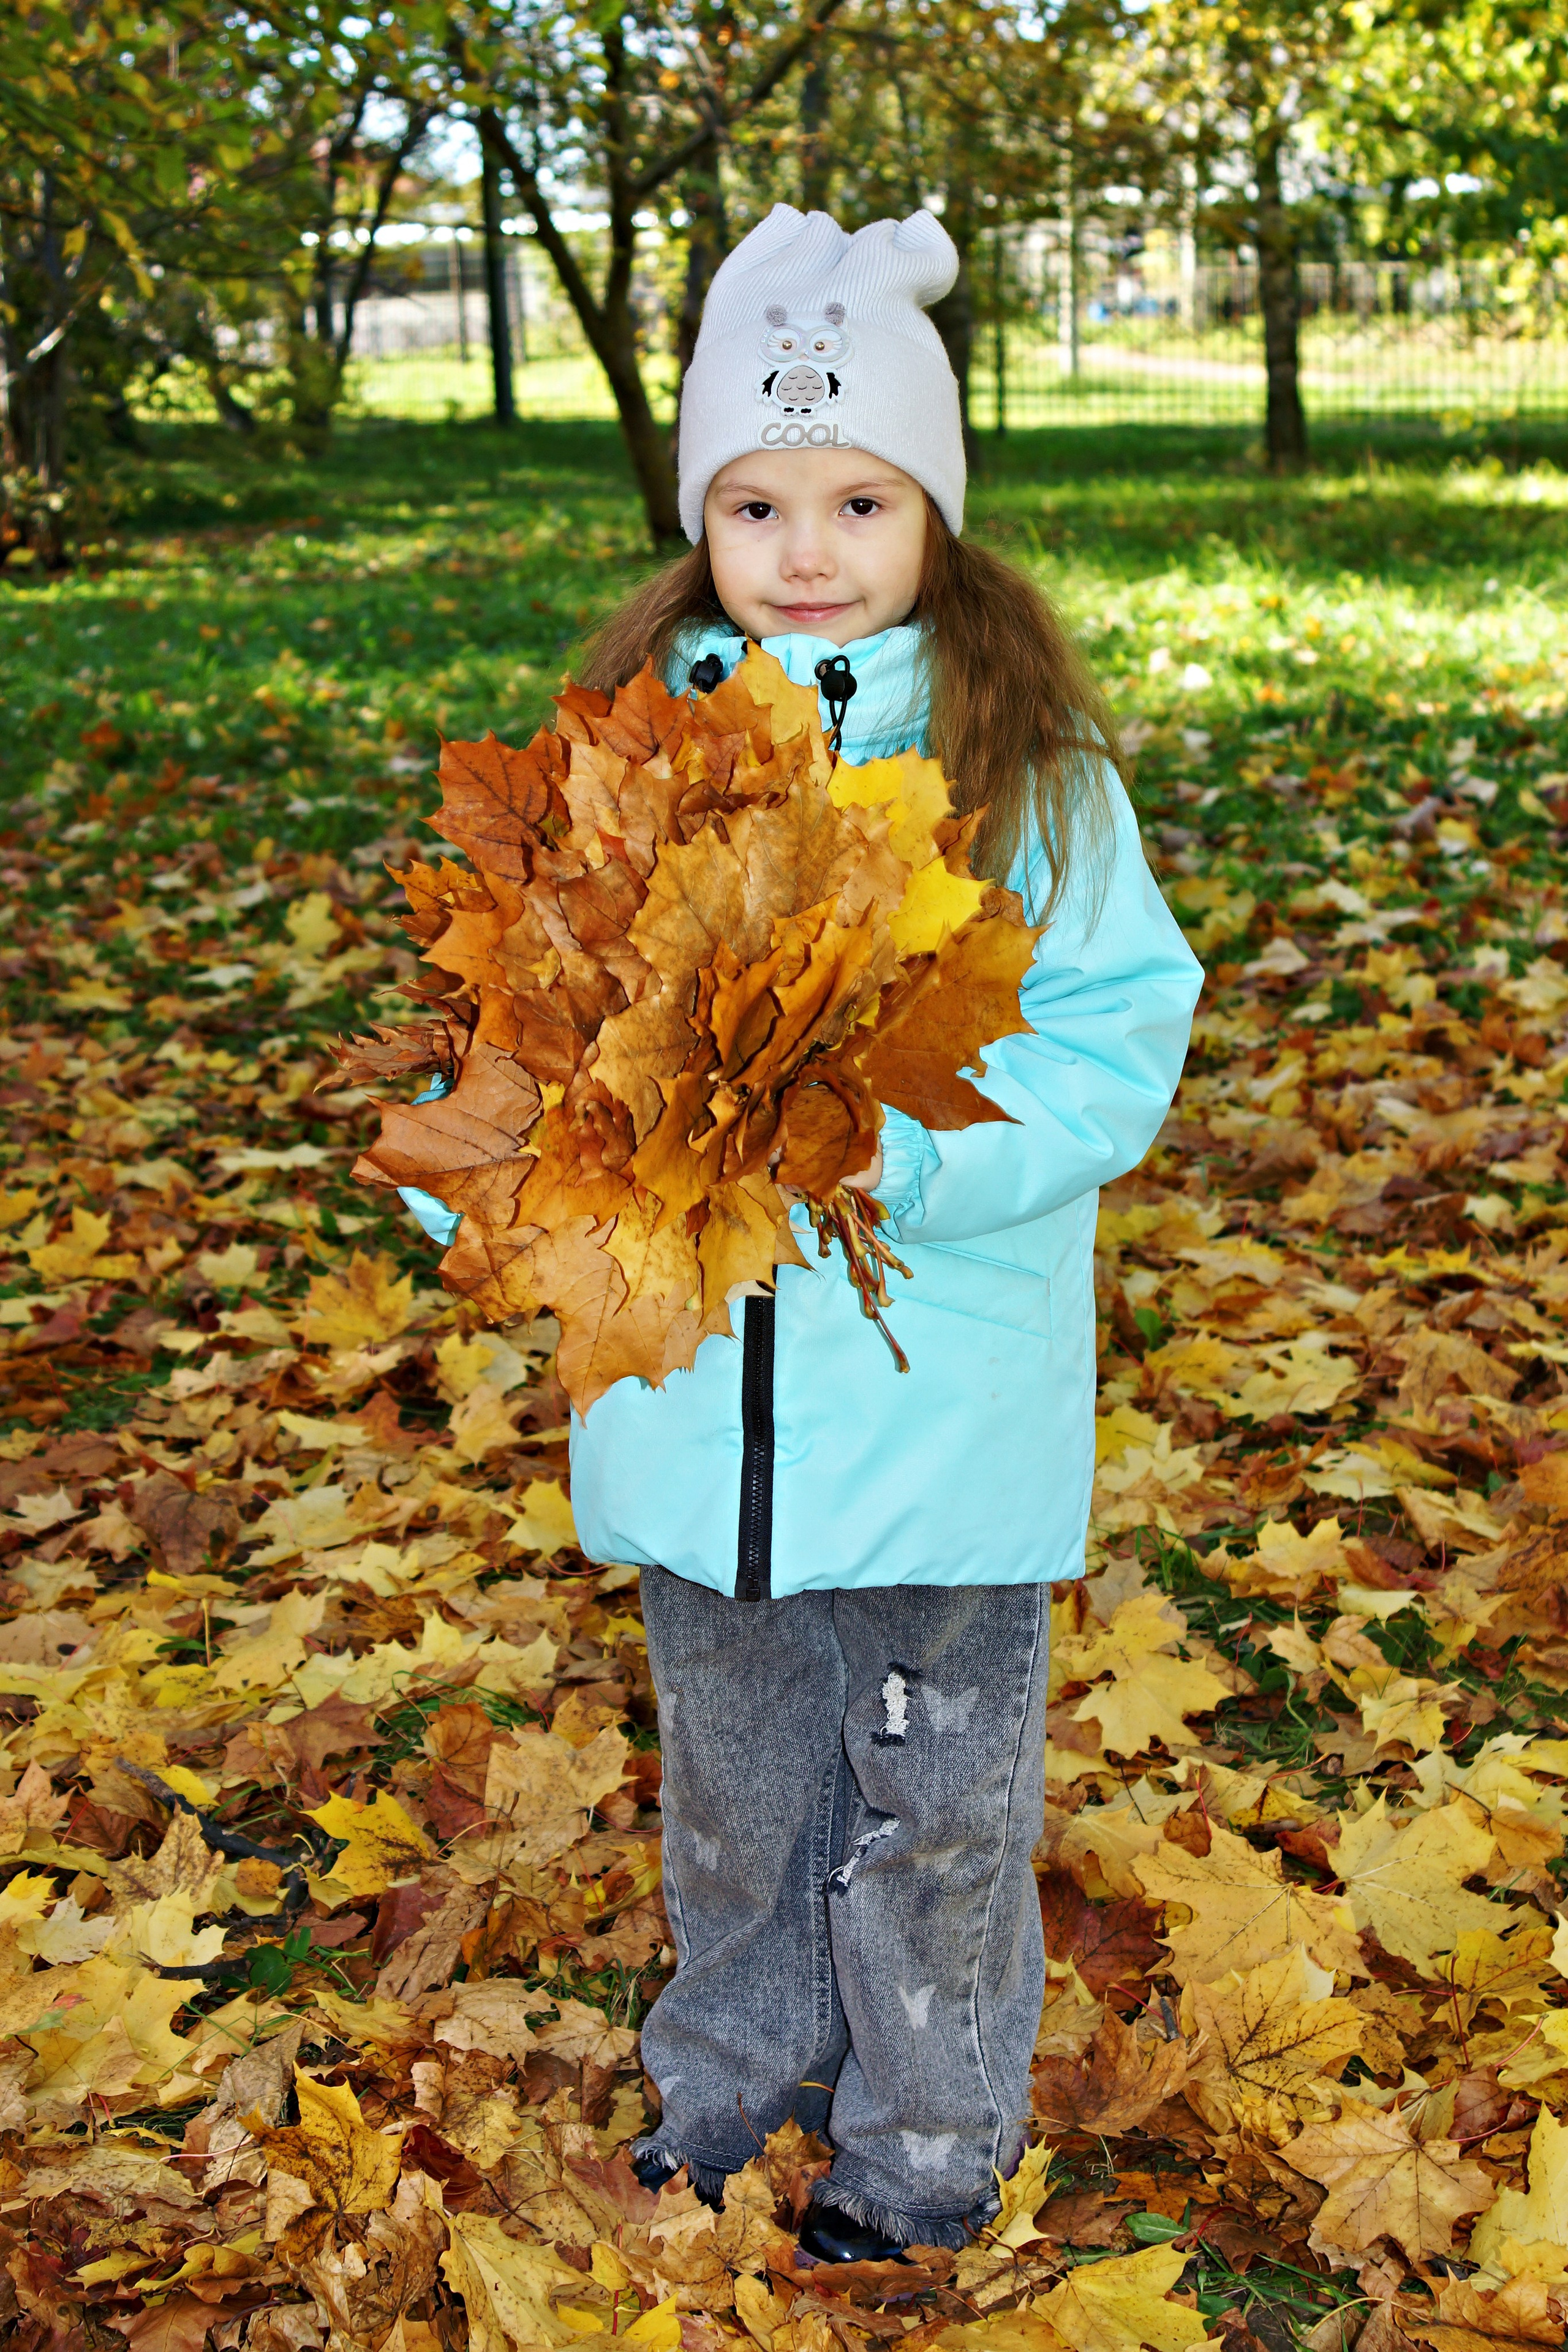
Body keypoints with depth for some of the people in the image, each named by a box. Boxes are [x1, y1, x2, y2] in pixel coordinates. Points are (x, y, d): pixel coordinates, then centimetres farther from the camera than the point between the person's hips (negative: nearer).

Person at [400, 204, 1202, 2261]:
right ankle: (734, 2074, 48)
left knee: (936, 1797, 14)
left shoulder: (1024, 758, -10)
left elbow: (1120, 1029, -12)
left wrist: (903, 1147, -26)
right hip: (697, 1378, 4)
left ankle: (932, 2141, 39)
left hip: (939, 1386, -3)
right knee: (732, 1778, 23)